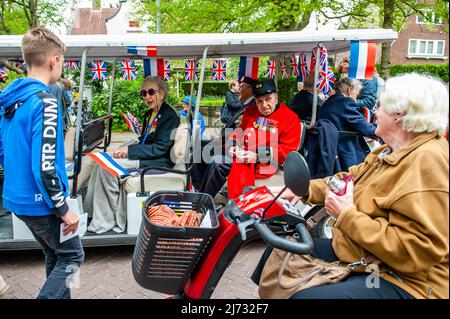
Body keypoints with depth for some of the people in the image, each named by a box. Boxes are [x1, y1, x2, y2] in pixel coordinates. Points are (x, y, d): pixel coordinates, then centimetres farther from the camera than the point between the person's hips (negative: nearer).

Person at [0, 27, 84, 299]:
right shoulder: (45, 102, -22)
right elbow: (44, 167, -26)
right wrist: (64, 209, -17)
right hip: (40, 203, -9)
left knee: (55, 255, 22)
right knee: (72, 256, 10)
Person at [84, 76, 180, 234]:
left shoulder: (170, 116, -10)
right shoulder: (149, 114, 18)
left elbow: (159, 149, -17)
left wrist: (129, 149, -18)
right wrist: (127, 149, -2)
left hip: (159, 162, -9)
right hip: (146, 156, 9)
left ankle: (105, 221, -11)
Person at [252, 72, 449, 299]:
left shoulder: (428, 162, -23)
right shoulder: (394, 151, 9)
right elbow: (348, 179, 18)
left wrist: (348, 216, -23)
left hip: (396, 281, -9)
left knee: (304, 295, -27)